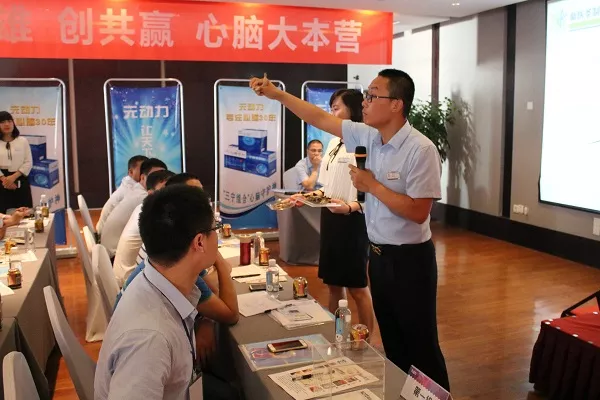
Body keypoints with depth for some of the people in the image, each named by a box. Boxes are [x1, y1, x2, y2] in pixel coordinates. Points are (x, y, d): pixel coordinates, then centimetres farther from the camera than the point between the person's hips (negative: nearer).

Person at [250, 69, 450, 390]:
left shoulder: (420, 150, -20)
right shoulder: (367, 136, 1)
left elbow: (418, 212, -22)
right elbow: (321, 119, 7)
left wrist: (372, 186, -18)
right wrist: (277, 94, 5)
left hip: (410, 259, -7)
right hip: (378, 254, 7)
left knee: (420, 343, 7)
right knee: (391, 339, 20)